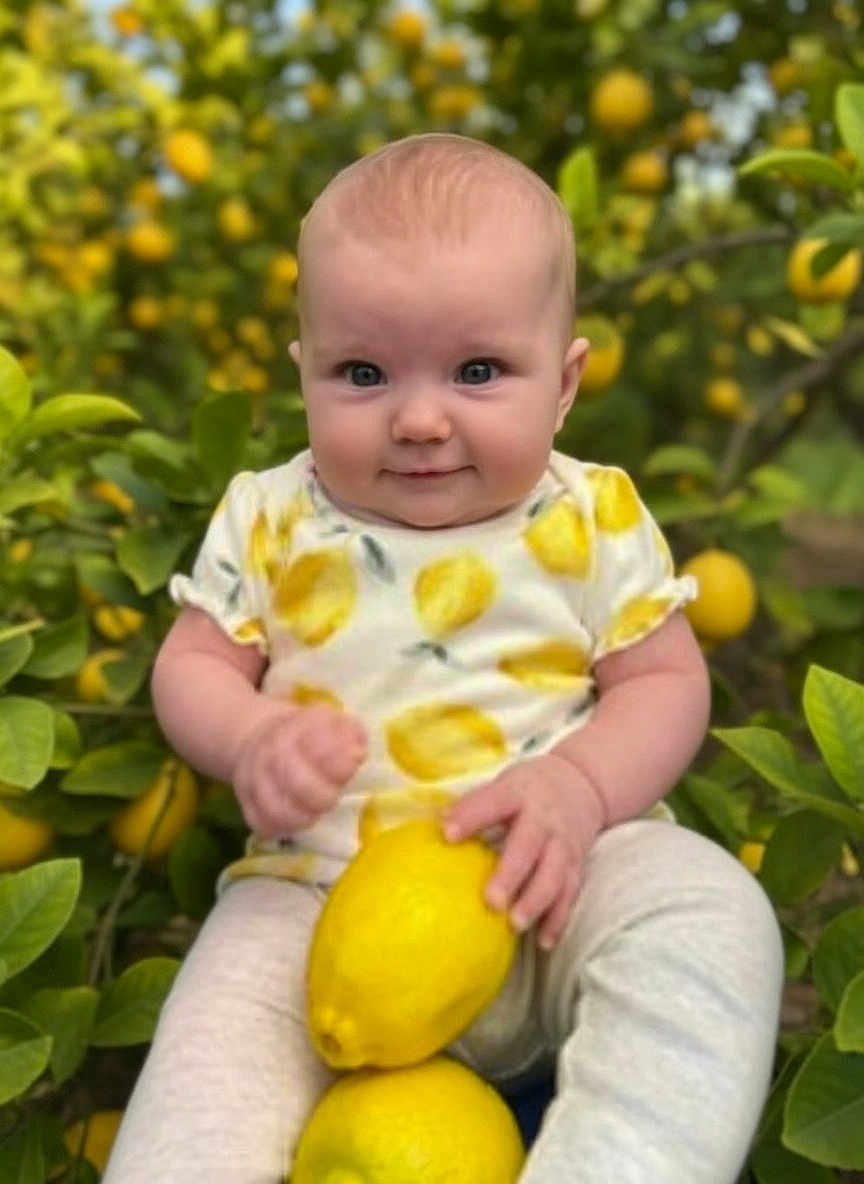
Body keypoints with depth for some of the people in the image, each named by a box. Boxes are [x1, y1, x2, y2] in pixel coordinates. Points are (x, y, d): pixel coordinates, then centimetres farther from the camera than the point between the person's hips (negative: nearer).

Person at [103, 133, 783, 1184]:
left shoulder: (595, 519, 0)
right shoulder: (270, 520, 4)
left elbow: (665, 680, 2)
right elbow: (193, 663, 8)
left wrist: (581, 788, -19)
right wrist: (251, 738, -16)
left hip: (556, 880, 0)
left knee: (707, 909, -26)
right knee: (223, 1019, -24)